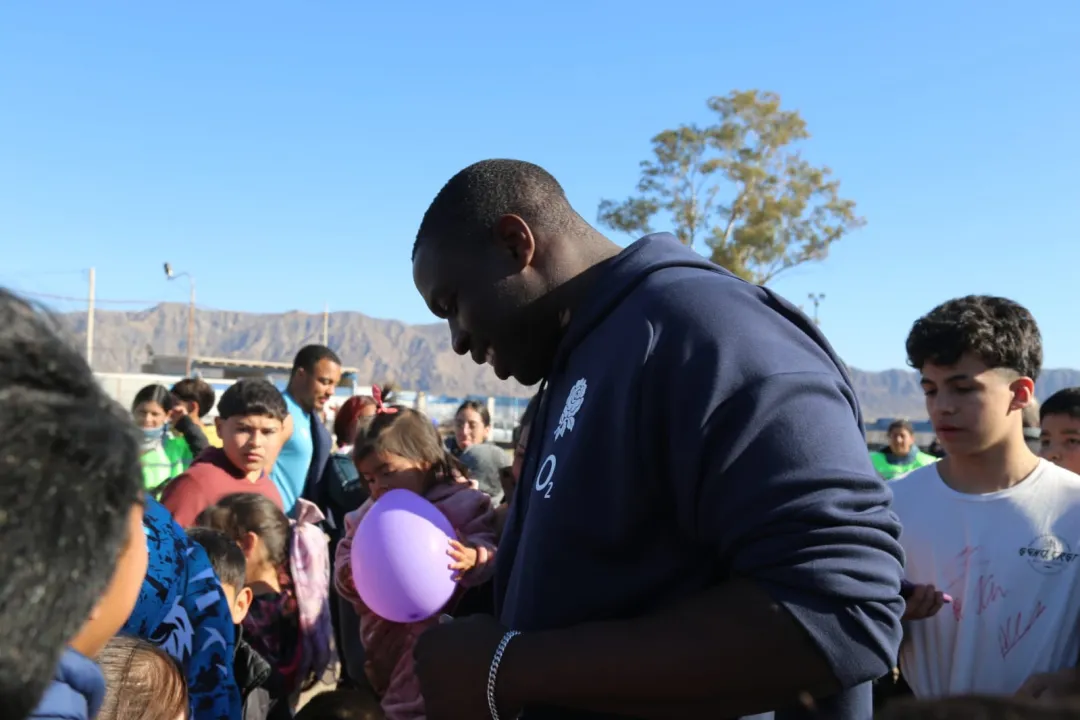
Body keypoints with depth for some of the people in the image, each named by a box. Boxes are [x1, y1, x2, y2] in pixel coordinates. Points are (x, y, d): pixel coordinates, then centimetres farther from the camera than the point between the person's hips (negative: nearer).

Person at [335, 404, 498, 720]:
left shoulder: (462, 504, -9)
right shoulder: (369, 516, 11)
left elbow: (489, 548, -17)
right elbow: (346, 557, 13)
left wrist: (474, 559, -38)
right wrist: (350, 575, -9)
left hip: (434, 640, -6)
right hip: (382, 638, 6)